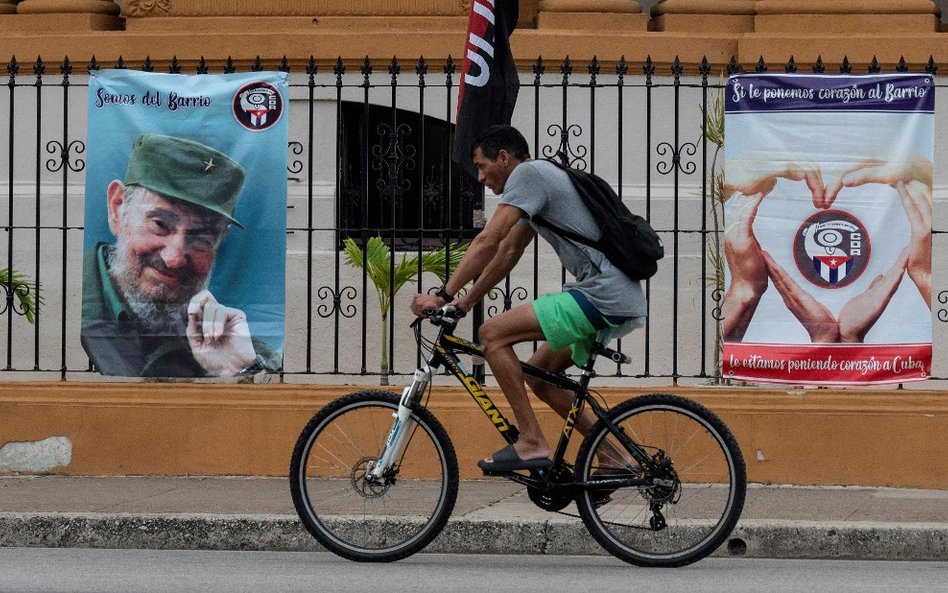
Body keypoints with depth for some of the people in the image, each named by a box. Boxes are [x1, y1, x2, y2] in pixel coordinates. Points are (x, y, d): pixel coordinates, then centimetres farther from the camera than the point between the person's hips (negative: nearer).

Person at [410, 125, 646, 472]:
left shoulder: (527, 173, -6)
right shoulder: (540, 182, 24)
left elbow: (487, 241, -13)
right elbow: (508, 253, 29)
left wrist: (443, 296, -12)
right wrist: (464, 302, 27)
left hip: (602, 296, -10)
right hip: (623, 301, 10)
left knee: (493, 335, -10)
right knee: (539, 374, 19)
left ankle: (532, 443, -10)